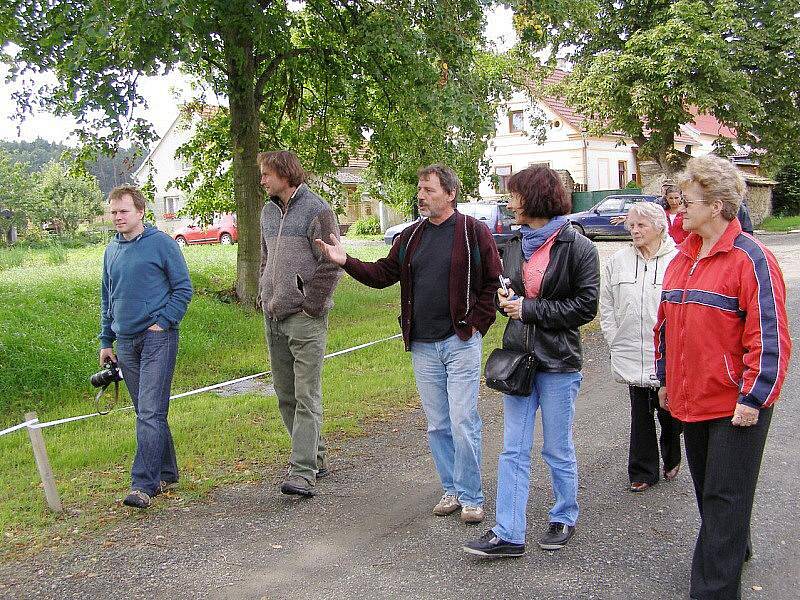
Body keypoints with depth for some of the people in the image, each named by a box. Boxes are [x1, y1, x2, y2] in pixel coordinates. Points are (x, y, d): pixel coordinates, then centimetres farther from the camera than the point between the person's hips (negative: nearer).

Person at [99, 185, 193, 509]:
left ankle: (143, 485, -12)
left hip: (157, 338, -6)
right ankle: (165, 473, 24)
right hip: (126, 342, 6)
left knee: (150, 413, -11)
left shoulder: (161, 243, -5)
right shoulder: (111, 250, 13)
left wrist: (163, 322, -12)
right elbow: (107, 299, 20)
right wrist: (106, 341, 17)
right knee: (146, 412, 12)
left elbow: (184, 288, -3)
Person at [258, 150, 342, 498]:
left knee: (307, 396, -7)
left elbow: (332, 264, -12)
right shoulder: (268, 211, 14)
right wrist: (265, 296, 13)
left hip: (305, 317, -8)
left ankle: (303, 471, -6)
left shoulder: (317, 210, -9)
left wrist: (311, 304, -13)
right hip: (273, 316, 8)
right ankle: (314, 455, 25)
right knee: (285, 394, 12)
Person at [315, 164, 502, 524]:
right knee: (437, 425, 12)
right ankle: (451, 490, 26)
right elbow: (382, 274, 9)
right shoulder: (411, 237, 11)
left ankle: (471, 498, 9)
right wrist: (346, 262, -4)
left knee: (463, 423, -5)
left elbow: (494, 282, -4)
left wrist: (477, 322, -8)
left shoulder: (474, 232, -5)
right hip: (423, 347, 5)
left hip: (461, 343, -5)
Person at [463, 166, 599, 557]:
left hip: (558, 362, -5)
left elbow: (585, 305, -12)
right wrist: (505, 300, -2)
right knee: (513, 450, 4)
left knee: (558, 450, 10)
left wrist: (529, 309, -14)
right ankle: (508, 534, 8)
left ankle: (564, 519, 30)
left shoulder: (577, 247, -10)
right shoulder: (515, 245, 10)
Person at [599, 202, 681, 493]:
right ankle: (642, 471, 20)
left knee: (670, 412, 9)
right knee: (640, 414, 9)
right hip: (631, 356, 3)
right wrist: (614, 338, 6)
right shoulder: (618, 262, 5)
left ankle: (671, 459, 36)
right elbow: (606, 303, 13)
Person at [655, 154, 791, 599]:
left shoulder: (750, 259, -15)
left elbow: (769, 335, -17)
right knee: (707, 488, 21)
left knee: (725, 497, 0)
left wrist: (753, 398, -17)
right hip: (691, 397, 8)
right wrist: (665, 379, 18)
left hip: (736, 403, -8)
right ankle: (733, 550, 43)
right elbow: (666, 323, 17)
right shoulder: (683, 258, 9)